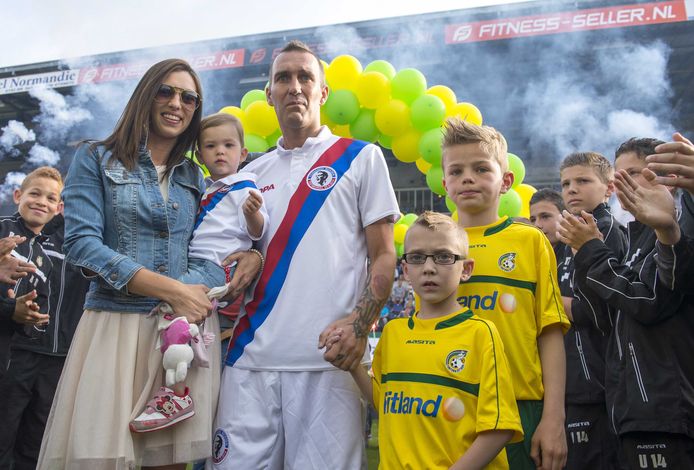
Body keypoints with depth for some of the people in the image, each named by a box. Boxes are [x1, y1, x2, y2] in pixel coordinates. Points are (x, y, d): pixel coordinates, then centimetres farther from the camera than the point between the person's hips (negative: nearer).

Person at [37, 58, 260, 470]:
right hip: (116, 324, -3)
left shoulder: (197, 178, 16)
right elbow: (81, 244, -8)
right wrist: (172, 289, -14)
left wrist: (252, 256, -3)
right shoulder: (97, 159, 5)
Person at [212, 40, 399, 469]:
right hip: (252, 358, 4)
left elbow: (383, 256, 2)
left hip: (329, 360, -3)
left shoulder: (362, 157, 7)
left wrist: (360, 324, -13)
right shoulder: (254, 173, 18)